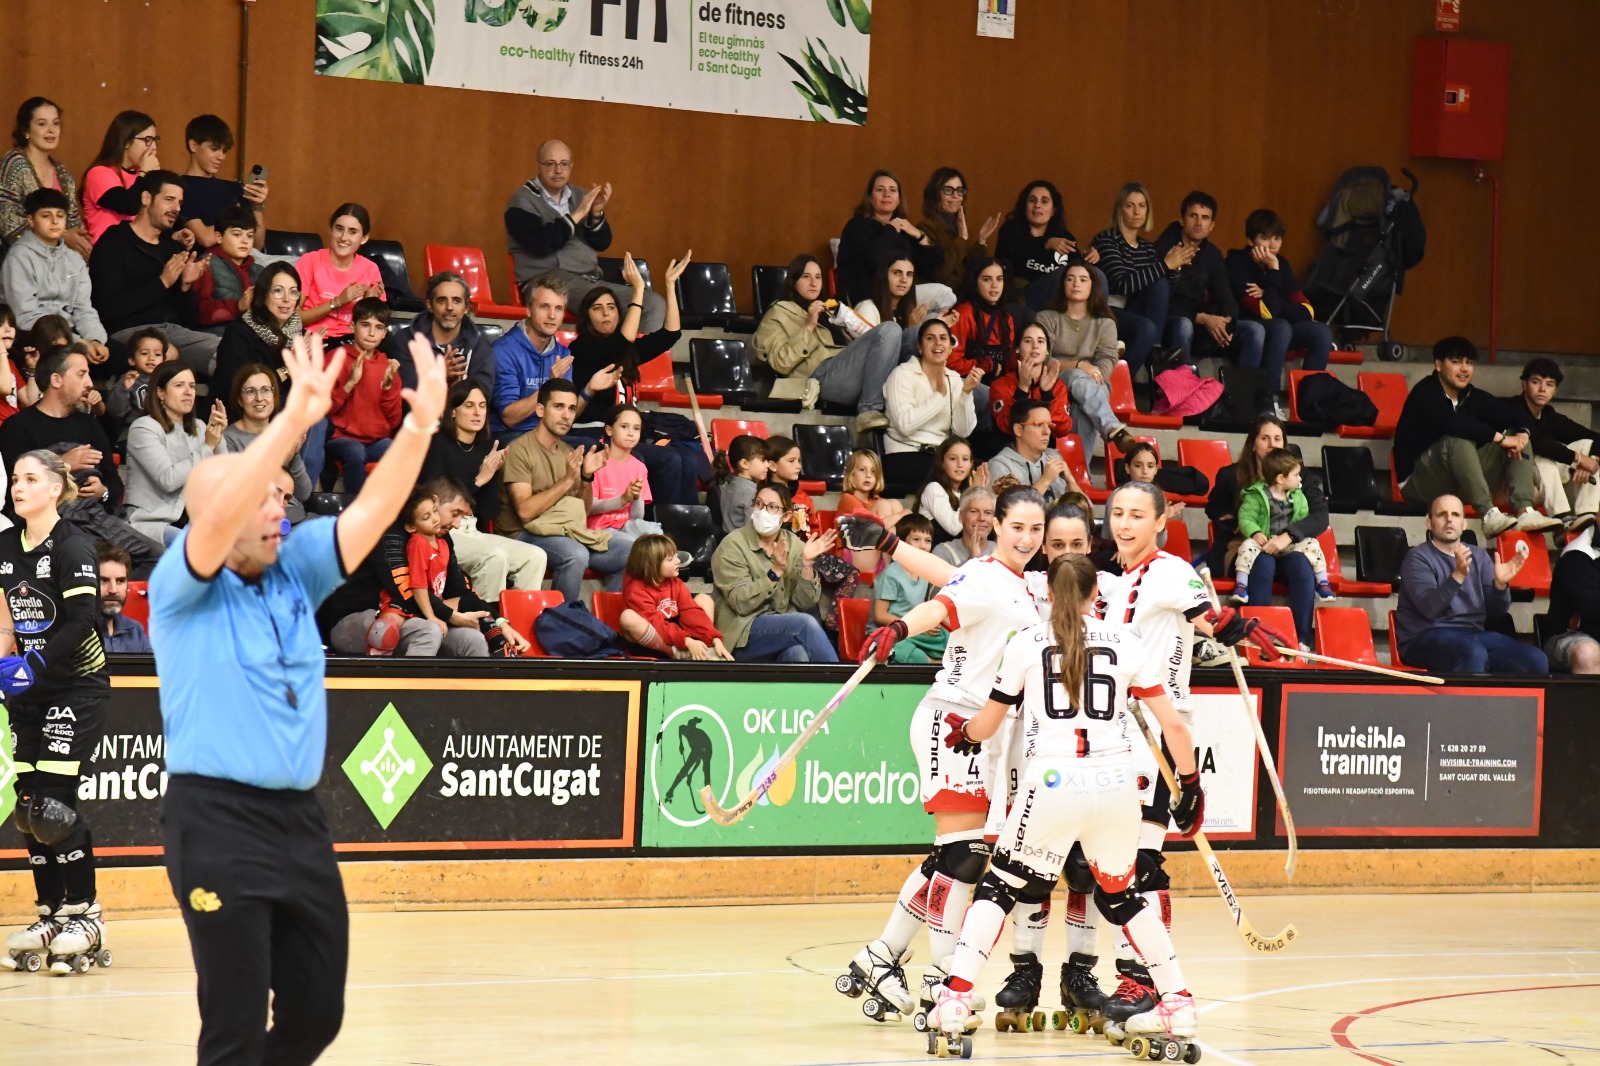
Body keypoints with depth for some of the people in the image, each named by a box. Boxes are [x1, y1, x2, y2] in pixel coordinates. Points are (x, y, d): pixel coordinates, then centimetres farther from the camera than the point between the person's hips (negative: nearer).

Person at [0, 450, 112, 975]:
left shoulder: (73, 548, -13)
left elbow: (80, 623, -19)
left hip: (76, 685, -7)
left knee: (53, 801, -13)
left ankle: (84, 915, -3)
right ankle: (49, 914, 9)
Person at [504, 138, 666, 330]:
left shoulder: (578, 196, 18)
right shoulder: (522, 201, 0)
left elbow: (602, 243, 13)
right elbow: (540, 244, -16)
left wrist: (596, 214, -6)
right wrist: (578, 214, -14)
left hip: (591, 281, 7)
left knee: (655, 304, -12)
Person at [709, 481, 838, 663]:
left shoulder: (794, 545, 8)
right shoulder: (732, 546, -5)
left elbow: (805, 603, 1)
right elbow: (741, 603, -15)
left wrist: (807, 563, -13)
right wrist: (775, 572, -24)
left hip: (786, 628, 3)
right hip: (743, 635, -3)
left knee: (797, 654, -35)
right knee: (806, 623, -29)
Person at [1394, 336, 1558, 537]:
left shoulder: (1474, 397, 10)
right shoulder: (1425, 394, -12)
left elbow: (1517, 418, 7)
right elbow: (1450, 423, -31)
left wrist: (1522, 433, -18)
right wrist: (1499, 438, -30)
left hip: (1463, 480, 8)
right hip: (1418, 481, -8)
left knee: (1515, 435, -2)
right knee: (1458, 441, -34)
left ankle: (1524, 512, -23)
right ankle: (1490, 515, -42)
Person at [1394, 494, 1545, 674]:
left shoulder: (1478, 556, 16)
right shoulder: (1418, 558, -1)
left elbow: (1495, 612, 9)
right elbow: (1429, 607, -18)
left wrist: (1500, 584, -12)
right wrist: (1458, 574, -30)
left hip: (1474, 634, 6)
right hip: (1427, 636, -6)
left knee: (1537, 661, -17)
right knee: (1474, 653, -39)